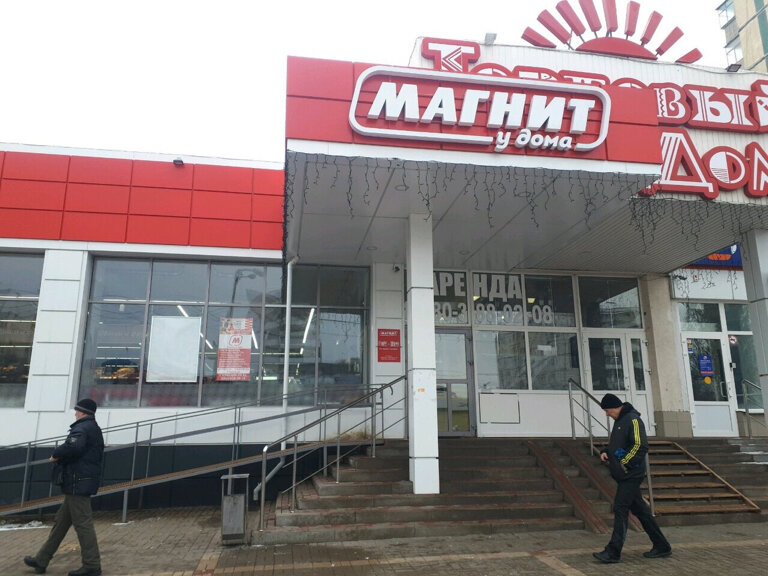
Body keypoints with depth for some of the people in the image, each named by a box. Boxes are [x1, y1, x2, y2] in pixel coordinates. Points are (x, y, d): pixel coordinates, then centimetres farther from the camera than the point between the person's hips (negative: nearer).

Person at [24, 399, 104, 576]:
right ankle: (41, 560, 27)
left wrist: (56, 455, -12)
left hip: (78, 483, -10)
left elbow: (73, 446, -32)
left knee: (82, 523, -6)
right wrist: (62, 458, 10)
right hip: (82, 483, 10)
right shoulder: (95, 429, 20)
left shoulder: (82, 427, -12)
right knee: (61, 522, 17)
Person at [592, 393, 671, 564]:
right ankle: (661, 546, 25)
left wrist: (625, 464, -19)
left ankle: (613, 552, -6)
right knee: (640, 510, 14)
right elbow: (616, 446, 25)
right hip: (624, 475, 9)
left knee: (620, 509, -9)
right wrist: (605, 452, 6)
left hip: (631, 475, -9)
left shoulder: (633, 420, -13)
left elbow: (641, 446, -21)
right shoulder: (619, 421, 16)